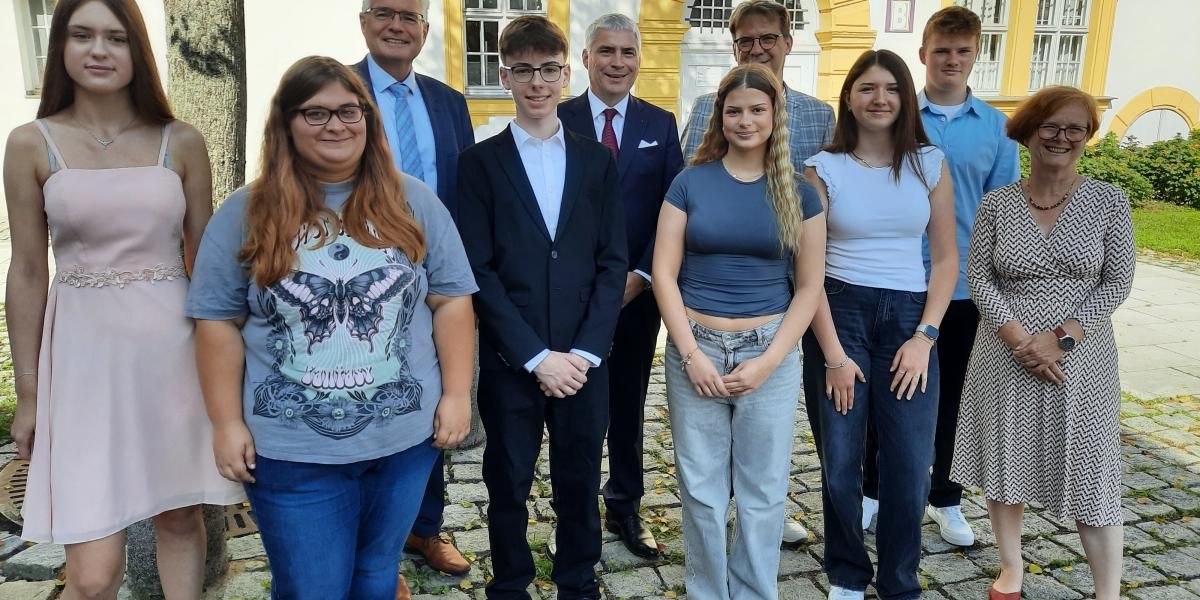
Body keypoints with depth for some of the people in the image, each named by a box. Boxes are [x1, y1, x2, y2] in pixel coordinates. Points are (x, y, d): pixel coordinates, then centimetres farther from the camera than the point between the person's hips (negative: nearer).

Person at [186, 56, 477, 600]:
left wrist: (456, 395, -3)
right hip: (291, 451, -1)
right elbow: (219, 323, 1)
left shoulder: (413, 203, 1)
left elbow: (450, 301, 1)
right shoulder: (245, 214, -2)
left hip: (405, 437, 2)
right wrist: (227, 423, -2)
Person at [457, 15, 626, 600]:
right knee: (508, 486, 11)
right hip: (509, 361, -1)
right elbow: (479, 270, -6)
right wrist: (535, 355, -12)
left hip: (584, 359, 2)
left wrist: (584, 351, -8)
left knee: (580, 484, 12)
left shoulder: (597, 160, 7)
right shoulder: (480, 161, 0)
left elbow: (612, 263, 3)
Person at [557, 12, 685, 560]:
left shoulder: (661, 124, 5)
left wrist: (640, 275, -8)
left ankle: (625, 508, 27)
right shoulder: (558, 120, -2)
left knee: (628, 404, 13)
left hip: (639, 290, 2)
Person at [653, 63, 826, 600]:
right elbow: (663, 274, -1)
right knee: (700, 489, 8)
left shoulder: (798, 193, 3)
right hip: (695, 350, 0)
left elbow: (809, 286, 2)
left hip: (770, 354, 0)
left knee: (762, 491, 10)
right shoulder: (690, 183, 2)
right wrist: (691, 353, -10)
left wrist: (768, 361, -8)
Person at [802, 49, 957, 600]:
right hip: (840, 313, -1)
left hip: (908, 318, 1)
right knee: (839, 463, 6)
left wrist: (925, 337, -5)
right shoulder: (824, 168, -1)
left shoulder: (930, 164, 4)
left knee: (909, 467, 2)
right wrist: (833, 353, -9)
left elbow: (946, 258, 5)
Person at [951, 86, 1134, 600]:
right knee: (1004, 463, 11)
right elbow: (978, 278, -1)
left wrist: (1060, 337, -14)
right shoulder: (996, 203, 0)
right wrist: (1019, 337, -13)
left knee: (1090, 475, 3)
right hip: (1007, 356, 1)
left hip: (1080, 358, -1)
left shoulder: (1109, 201, -1)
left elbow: (1117, 282, -3)